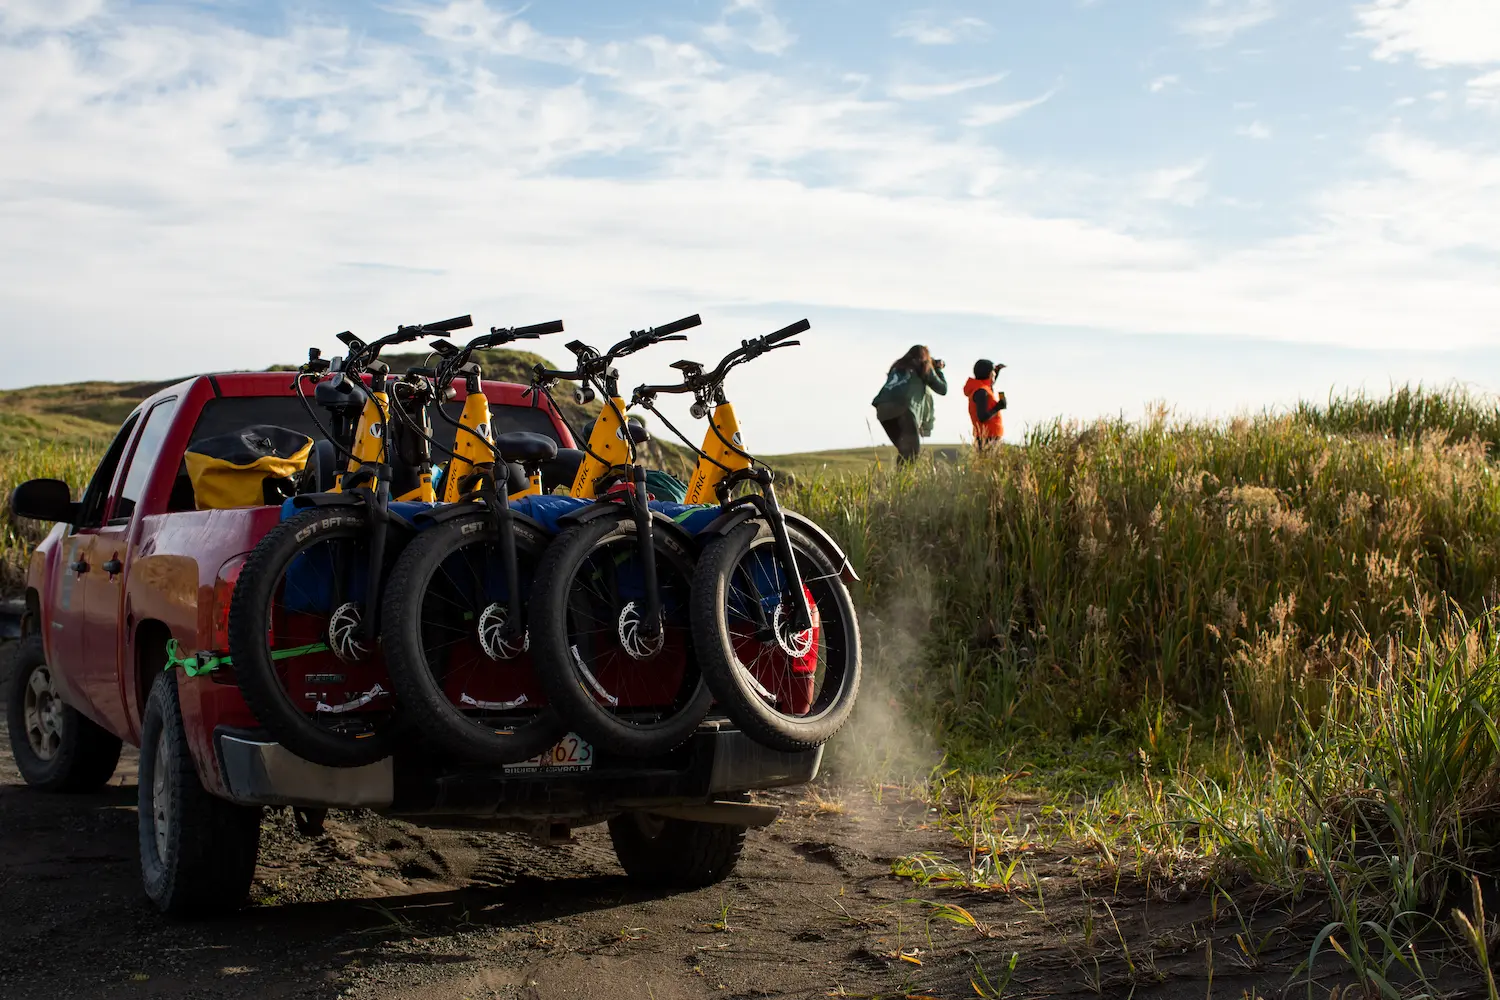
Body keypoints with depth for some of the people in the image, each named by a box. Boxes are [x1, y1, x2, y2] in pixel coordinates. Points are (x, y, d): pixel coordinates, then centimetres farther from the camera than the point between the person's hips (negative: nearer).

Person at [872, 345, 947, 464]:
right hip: (904, 408, -5)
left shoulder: (897, 366, 32)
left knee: (904, 450, 14)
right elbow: (943, 389, 24)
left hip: (883, 409, 5)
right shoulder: (925, 368, 20)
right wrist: (939, 370, 40)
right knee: (912, 450, -6)